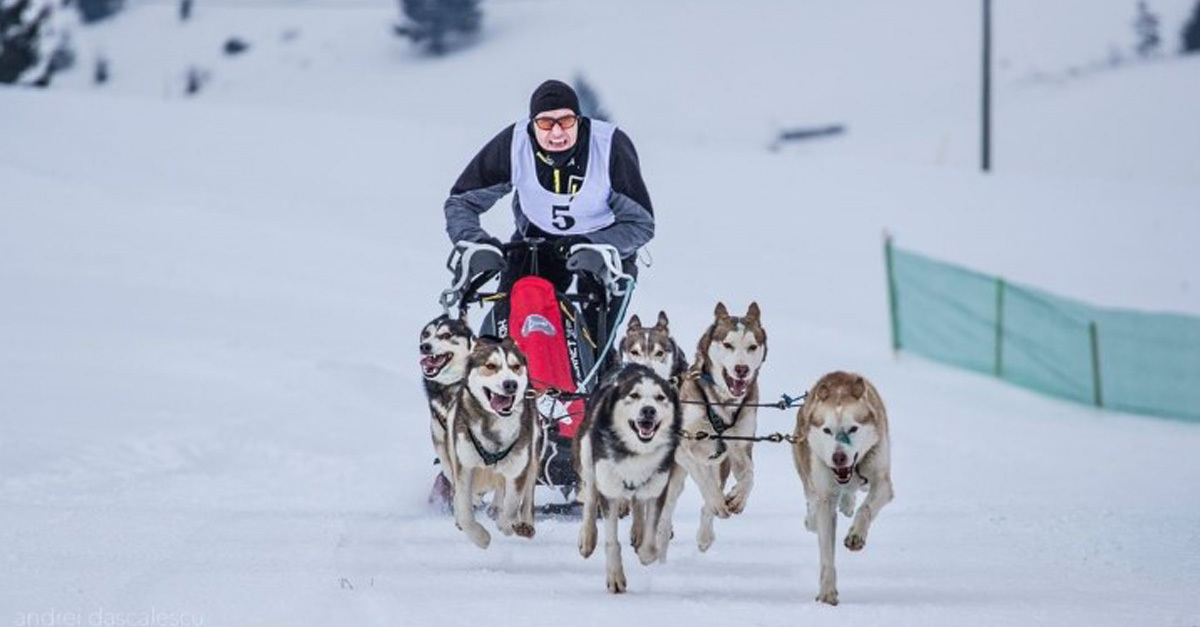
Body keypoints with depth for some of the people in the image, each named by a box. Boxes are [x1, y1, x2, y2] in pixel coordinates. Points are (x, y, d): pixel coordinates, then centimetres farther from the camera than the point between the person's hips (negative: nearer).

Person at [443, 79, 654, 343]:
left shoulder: (612, 147, -31)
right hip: (537, 237, 2)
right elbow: (461, 202, -14)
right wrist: (474, 241, -35)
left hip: (605, 236, -2)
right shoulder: (512, 145, -25)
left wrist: (589, 245, -39)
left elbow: (641, 223, -24)